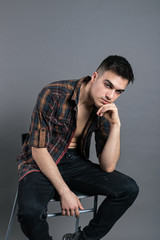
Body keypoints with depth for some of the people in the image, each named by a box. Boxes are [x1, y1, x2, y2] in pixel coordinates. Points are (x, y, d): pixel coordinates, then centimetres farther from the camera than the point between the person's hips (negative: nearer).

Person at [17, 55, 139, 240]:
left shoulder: (105, 110, -6)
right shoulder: (53, 95, -21)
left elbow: (107, 167, -10)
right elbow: (38, 150, -18)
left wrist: (115, 125, -23)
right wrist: (65, 192, -19)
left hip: (75, 162, 5)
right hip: (40, 163, -4)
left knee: (129, 189, -13)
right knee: (30, 212, -35)